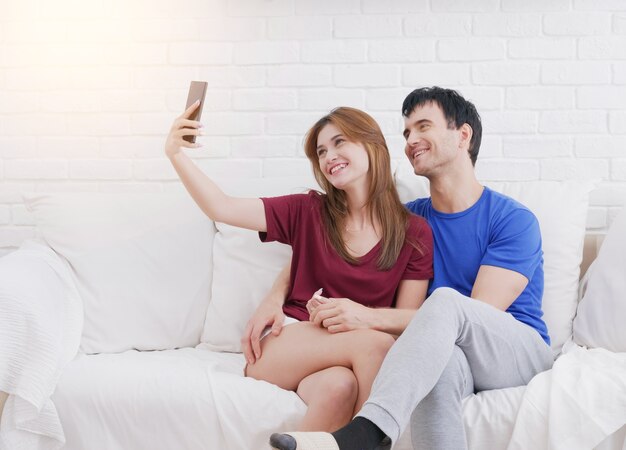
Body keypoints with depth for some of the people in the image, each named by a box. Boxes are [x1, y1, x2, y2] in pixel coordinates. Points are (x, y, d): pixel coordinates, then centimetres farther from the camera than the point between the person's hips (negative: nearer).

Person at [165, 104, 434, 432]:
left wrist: (365, 316, -18)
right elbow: (222, 208, 2)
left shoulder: (414, 232, 6)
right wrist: (176, 155, -10)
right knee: (375, 344, -32)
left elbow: (412, 319, 2)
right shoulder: (309, 211, 8)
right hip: (288, 342, 1)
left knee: (339, 385, -39)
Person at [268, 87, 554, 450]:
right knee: (443, 363, -38)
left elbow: (482, 313, -16)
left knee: (446, 300, -35)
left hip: (523, 352, -2)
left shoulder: (513, 219, -4)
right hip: (443, 356, 2)